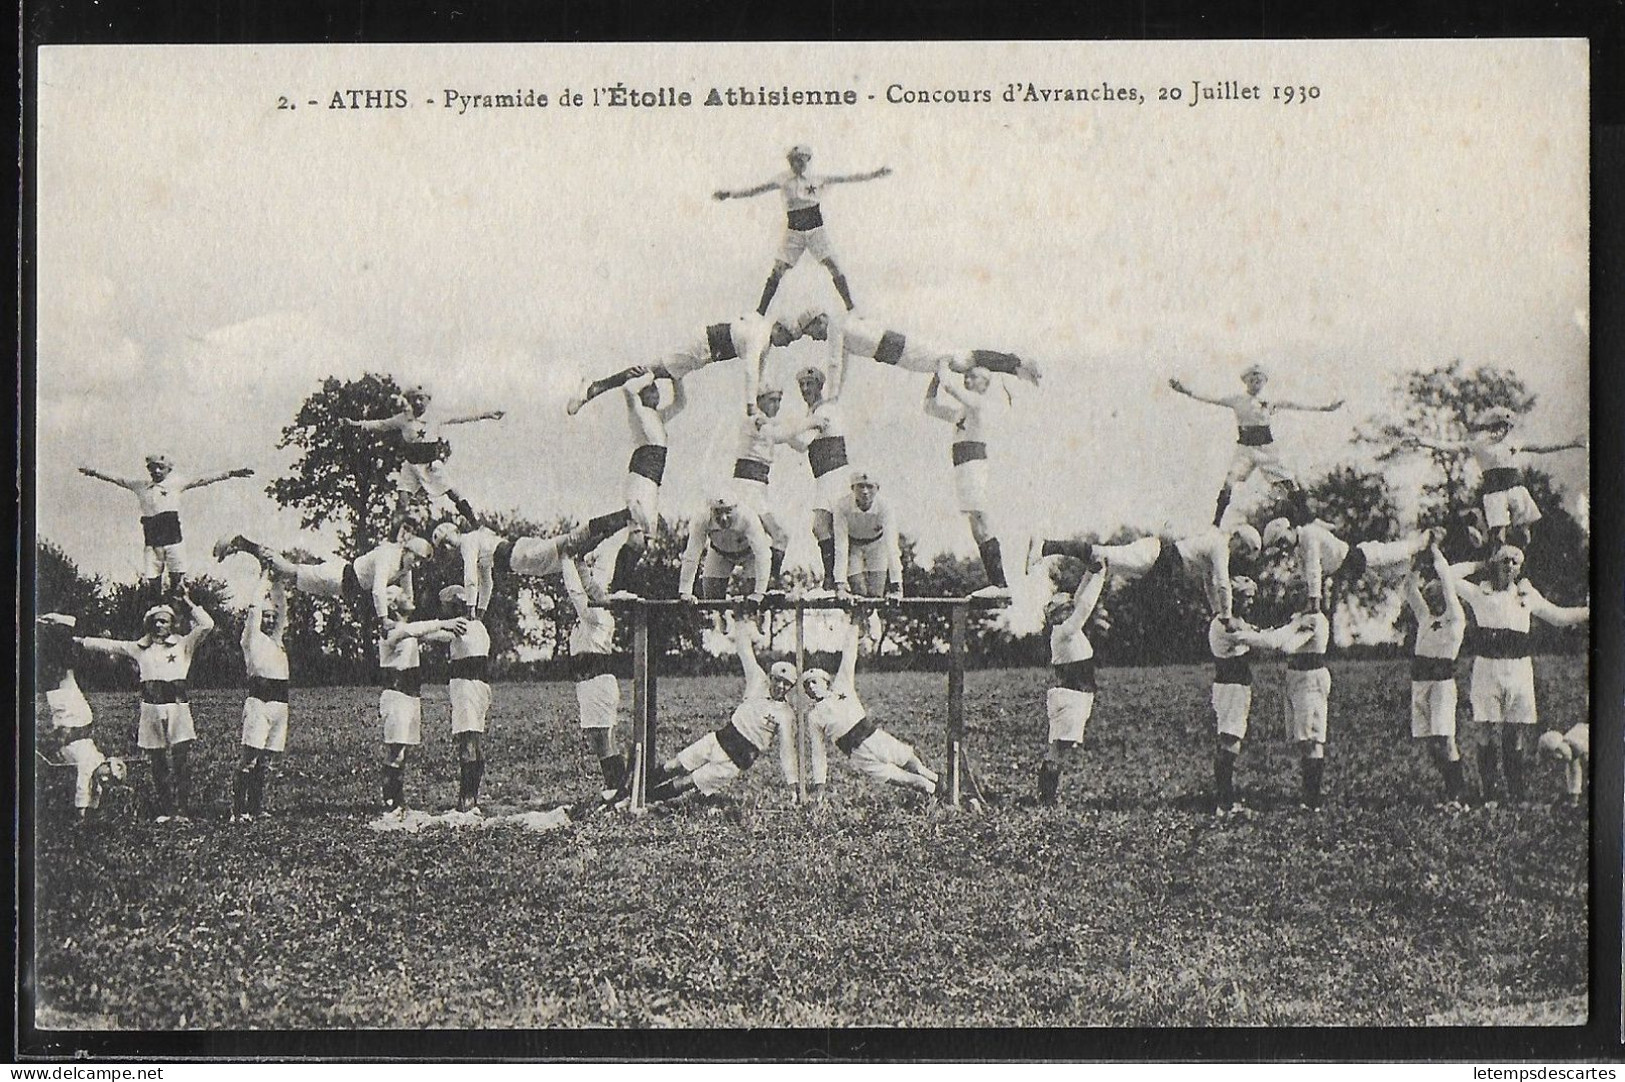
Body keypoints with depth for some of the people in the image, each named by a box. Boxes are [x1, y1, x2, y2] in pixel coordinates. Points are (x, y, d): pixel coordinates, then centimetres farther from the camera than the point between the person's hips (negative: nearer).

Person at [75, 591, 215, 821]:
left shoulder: (183, 645, 8)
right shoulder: (139, 648, 16)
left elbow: (207, 625, -2)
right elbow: (107, 645, 17)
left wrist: (188, 604, -3)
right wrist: (77, 641, 15)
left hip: (177, 705, -3)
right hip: (151, 706, 3)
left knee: (181, 762, -8)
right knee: (158, 763, 4)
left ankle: (183, 811, -5)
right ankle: (165, 810, 12)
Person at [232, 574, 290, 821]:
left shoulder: (276, 639, 21)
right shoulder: (251, 638, 3)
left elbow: (282, 608, 18)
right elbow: (254, 608, -5)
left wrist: (277, 584, 11)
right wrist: (266, 582, 4)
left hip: (279, 703, 7)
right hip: (258, 700, -7)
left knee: (267, 760, 6)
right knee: (249, 758, -11)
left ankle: (257, 808, 8)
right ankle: (238, 810, -13)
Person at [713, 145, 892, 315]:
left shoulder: (816, 180, 1)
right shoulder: (783, 180, 0)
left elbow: (847, 179, 3)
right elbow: (757, 190, -3)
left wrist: (874, 174, 1)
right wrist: (729, 194, -11)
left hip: (816, 230, 0)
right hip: (794, 231, 0)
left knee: (834, 267, -8)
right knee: (777, 271, -6)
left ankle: (851, 308, 2)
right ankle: (760, 312, 1)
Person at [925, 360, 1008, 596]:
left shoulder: (981, 402, -2)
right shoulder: (962, 411, 24)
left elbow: (950, 387, -13)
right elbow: (930, 407, 31)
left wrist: (944, 368, 6)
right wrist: (935, 378, 21)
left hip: (974, 462, -9)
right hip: (963, 467, 9)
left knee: (981, 526, -16)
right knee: (978, 529, 5)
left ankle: (1000, 583, -20)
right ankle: (998, 584, 3)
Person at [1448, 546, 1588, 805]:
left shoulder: (1527, 594, 14)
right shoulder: (1480, 593, 8)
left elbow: (1558, 616, 23)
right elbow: (1450, 576, 3)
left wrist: (1589, 610, 19)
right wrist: (1481, 565, 9)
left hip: (1519, 669, 2)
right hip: (1487, 667, -2)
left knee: (1515, 734, 1)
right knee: (1487, 732, -4)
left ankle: (1516, 794, 6)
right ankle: (1489, 795, 0)